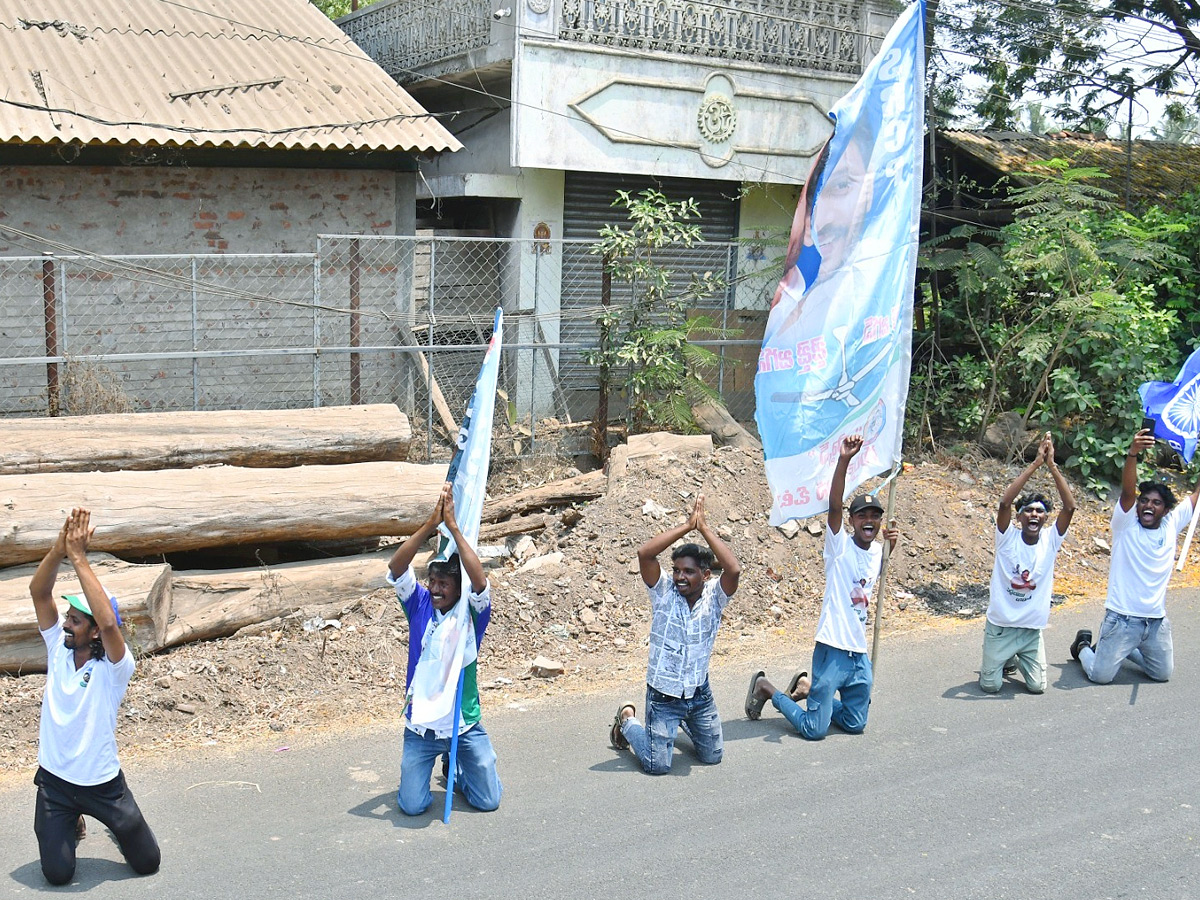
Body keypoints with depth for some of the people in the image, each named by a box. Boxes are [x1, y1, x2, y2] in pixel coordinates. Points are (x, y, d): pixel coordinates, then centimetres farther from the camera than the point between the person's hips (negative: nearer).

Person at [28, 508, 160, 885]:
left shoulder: (113, 667, -20)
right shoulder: (58, 648, -6)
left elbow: (109, 622, -40)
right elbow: (39, 592, -17)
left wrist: (79, 557, -40)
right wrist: (59, 550, -36)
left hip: (102, 782, -3)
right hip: (54, 780, 3)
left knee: (148, 862, 6)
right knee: (58, 874, 1)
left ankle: (114, 822, 38)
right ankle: (71, 825, 33)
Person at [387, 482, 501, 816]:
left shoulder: (472, 613, -8)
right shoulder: (420, 606, -4)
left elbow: (480, 581, -28)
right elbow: (396, 568, -19)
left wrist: (453, 525, -30)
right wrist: (432, 523, -29)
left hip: (465, 725, 0)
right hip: (420, 726, 1)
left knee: (488, 800, 1)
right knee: (412, 806, -5)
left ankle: (456, 768, 32)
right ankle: (425, 770, 29)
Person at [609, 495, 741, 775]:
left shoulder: (714, 596, -10)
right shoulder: (664, 592, -13)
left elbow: (733, 570, -31)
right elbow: (644, 553, -29)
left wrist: (704, 528, -29)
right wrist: (687, 526, -29)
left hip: (700, 692, 3)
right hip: (663, 694, -3)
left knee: (713, 757, 16)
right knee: (657, 765, -4)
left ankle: (684, 721, 45)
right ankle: (627, 720, 25)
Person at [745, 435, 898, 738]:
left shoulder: (878, 551, 9)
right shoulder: (840, 544, -10)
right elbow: (834, 506, -27)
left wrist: (891, 546, 12)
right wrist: (844, 460, -40)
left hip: (860, 654, 7)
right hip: (832, 649, -7)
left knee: (855, 725, 15)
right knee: (814, 729, -5)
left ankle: (806, 687, 33)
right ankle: (766, 687, 16)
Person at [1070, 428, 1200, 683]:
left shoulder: (1171, 525, 2)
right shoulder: (1126, 523, -10)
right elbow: (1127, 491, -26)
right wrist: (1133, 453, -43)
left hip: (1157, 621, 5)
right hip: (1123, 618, -5)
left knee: (1162, 673, 16)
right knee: (1100, 675, -5)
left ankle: (1124, 649, 39)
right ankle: (1083, 646, 27)